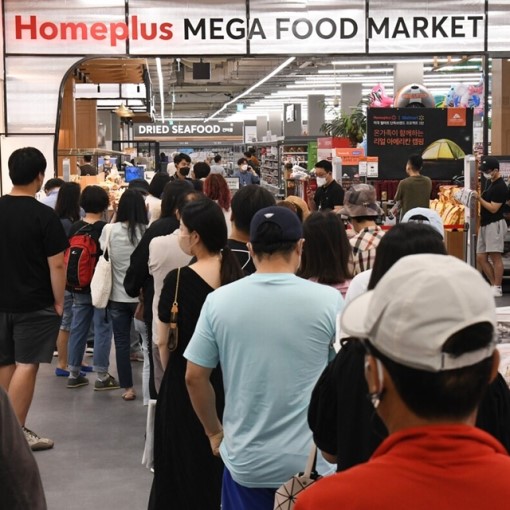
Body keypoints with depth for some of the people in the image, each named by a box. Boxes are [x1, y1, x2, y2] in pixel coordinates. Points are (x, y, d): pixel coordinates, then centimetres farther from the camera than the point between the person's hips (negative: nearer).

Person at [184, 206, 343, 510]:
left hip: (245, 459, 1)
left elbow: (194, 377, 0)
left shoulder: (219, 301, -7)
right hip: (311, 459, -1)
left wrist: (214, 432, 14)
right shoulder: (329, 300, -12)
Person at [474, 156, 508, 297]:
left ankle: (497, 289, -7)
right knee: (481, 258, 8)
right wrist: (477, 197, 12)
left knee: (495, 256, -10)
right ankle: (494, 285, 14)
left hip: (495, 224, -10)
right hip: (485, 224, 10)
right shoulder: (489, 182, 15)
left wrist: (479, 198, -21)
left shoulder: (500, 187, -13)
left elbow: (493, 208, -19)